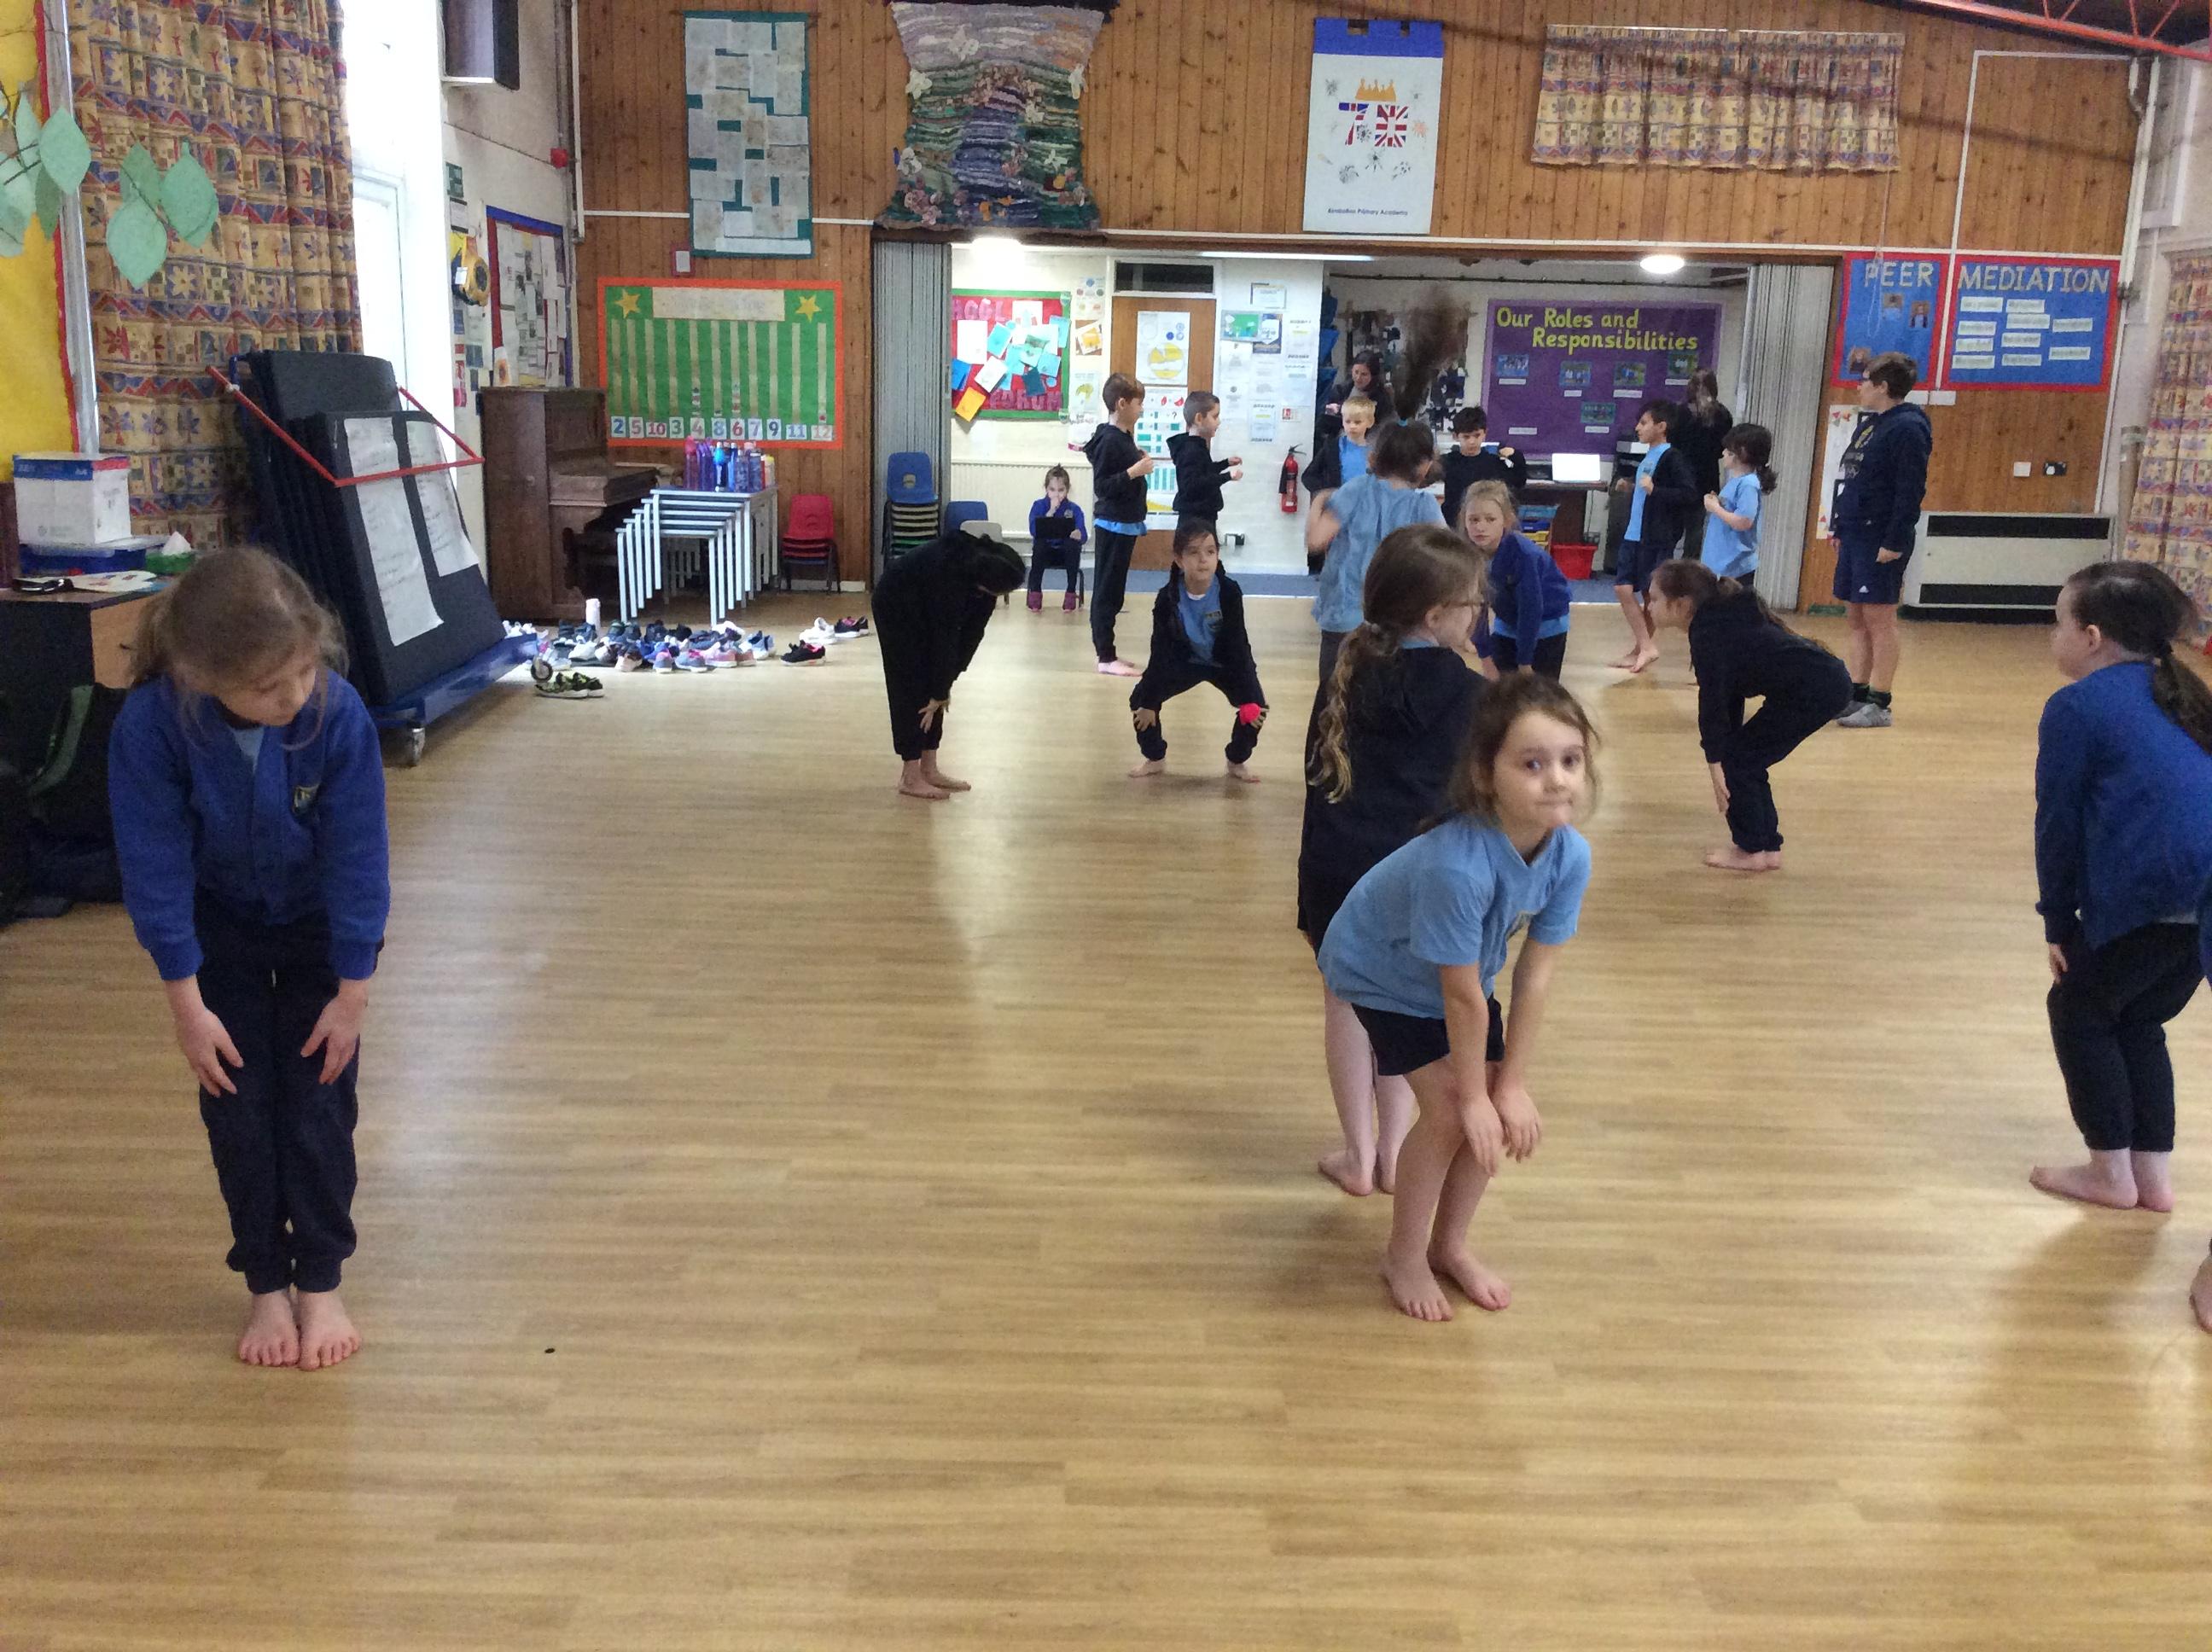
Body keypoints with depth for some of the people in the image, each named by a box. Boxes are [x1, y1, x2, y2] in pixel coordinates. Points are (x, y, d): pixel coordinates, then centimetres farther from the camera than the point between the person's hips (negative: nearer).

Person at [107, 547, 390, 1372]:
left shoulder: (339, 715, -32)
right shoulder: (150, 725, -31)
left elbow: (357, 858, -22)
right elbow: (155, 867, -21)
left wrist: (352, 993, -15)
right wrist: (187, 1004, -17)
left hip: (320, 924, 0)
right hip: (221, 927, 1)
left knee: (320, 1099, 0)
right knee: (237, 1104, 3)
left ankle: (321, 1283, 16)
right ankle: (266, 1286, 19)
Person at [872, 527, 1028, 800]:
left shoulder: (986, 567, -18)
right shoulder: (952, 576, -38)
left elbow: (973, 631, -12)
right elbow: (944, 639, -29)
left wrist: (946, 684, -11)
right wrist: (940, 692, -20)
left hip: (925, 606, 7)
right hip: (897, 604, -7)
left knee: (931, 684, 4)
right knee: (912, 688, -8)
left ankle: (929, 769, 10)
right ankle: (910, 777, -4)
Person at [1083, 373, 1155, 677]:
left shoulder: (1123, 438, 11)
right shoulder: (1110, 440, -17)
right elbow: (1101, 486, -21)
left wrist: (1139, 463, 9)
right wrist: (1134, 472, -26)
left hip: (1125, 525, 10)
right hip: (1114, 526, -10)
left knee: (1112, 593, 13)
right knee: (1107, 592, -5)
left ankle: (1107, 653, 20)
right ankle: (1106, 659, -3)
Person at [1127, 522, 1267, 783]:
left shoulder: (1229, 592, -28)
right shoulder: (1168, 597, -26)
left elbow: (1238, 644, -23)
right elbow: (1160, 649, -20)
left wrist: (1248, 699, -23)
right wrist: (1149, 702, -19)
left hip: (1226, 662, -1)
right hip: (1184, 661, 1)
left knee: (1256, 706, -20)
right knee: (1139, 700, -11)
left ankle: (1238, 761, 8)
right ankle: (1155, 758, 14)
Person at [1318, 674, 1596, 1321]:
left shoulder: (1571, 856, -24)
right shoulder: (1457, 865, -42)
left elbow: (1534, 976, -17)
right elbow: (1463, 996, -31)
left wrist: (1512, 1085, -13)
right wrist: (1474, 1096, -19)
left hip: (1456, 974, 6)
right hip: (1381, 972, -6)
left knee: (1504, 1114, 3)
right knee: (1449, 1111, -12)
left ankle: (1450, 1244, 27)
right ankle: (1404, 1256, 12)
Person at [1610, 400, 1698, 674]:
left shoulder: (1672, 458, -12)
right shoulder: (1648, 457, 13)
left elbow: (1690, 495, -22)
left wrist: (1654, 490, -26)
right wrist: (1631, 489, 11)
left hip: (1657, 539, -8)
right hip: (1634, 536, 8)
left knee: (1651, 595, -1)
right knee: (1623, 589, 5)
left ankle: (1643, 647, 8)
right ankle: (1640, 648, 12)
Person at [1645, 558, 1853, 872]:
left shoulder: (1708, 631, -12)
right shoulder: (1723, 619, 16)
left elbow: (1712, 701, -17)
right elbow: (1729, 695, 19)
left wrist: (1716, 763, -15)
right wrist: (1726, 755, 20)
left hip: (1815, 689, -9)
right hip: (1827, 682, 9)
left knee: (1738, 760, 0)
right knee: (1744, 759, 15)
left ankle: (1751, 850, 10)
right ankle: (1768, 848, 21)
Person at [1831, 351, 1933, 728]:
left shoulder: (1907, 428, -13)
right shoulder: (1869, 425, 16)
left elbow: (1911, 491, -18)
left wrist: (1895, 542, -22)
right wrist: (1840, 529, 18)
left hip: (1881, 540, -9)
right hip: (1855, 535, 9)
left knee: (1880, 619, -5)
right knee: (1857, 619, 11)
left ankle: (1880, 704, -1)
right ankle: (1856, 695, 17)